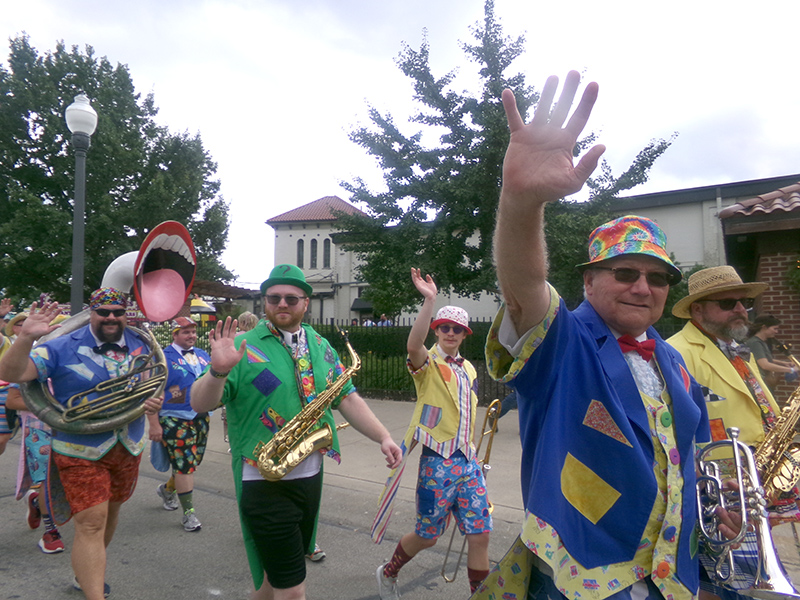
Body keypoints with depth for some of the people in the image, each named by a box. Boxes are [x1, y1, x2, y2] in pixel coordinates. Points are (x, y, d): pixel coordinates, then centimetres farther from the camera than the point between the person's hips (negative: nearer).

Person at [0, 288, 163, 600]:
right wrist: (25, 339, -34)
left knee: (110, 512, 21)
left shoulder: (140, 345, 2)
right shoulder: (63, 347, -10)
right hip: (81, 451, -5)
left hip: (129, 448, 5)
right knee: (90, 523, -8)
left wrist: (154, 403, -11)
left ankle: (85, 574, 46)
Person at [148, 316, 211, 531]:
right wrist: (154, 425, -16)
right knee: (185, 465, -4)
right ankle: (188, 512, 9)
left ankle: (167, 489, 43)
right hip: (175, 419, -6)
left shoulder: (202, 355, 10)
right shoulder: (163, 357, -8)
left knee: (192, 463, 15)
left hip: (201, 418, 6)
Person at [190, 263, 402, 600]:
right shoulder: (243, 347, -8)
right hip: (264, 481, -5)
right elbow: (200, 404, -13)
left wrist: (383, 437, -4)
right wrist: (218, 370, -33)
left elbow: (347, 398, 7)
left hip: (310, 477, 6)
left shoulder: (321, 347, 7)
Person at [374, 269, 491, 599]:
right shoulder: (428, 362, -7)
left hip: (468, 460, 5)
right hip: (437, 460, -5)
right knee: (427, 536, 8)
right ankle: (388, 573, 36)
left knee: (480, 534, 3)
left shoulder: (468, 369, 13)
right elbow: (413, 346, -32)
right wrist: (429, 301, -41)